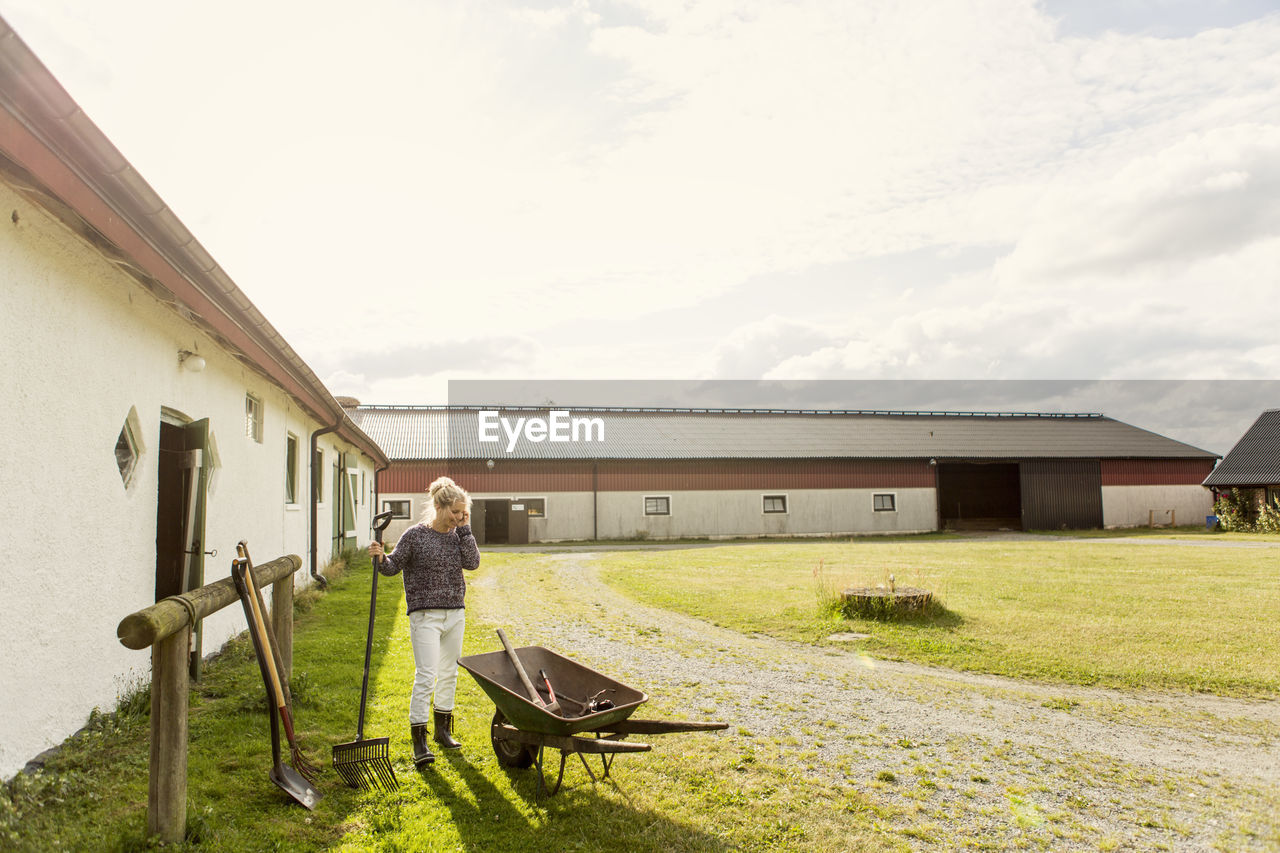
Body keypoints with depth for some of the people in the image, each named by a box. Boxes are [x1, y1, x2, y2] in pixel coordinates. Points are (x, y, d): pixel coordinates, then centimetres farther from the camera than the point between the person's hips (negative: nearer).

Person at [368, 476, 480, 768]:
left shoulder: (458, 535, 6)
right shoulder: (415, 535, -7)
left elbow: (472, 562, -7)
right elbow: (393, 566, -3)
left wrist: (465, 529, -8)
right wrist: (380, 558, -23)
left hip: (455, 615, 5)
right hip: (425, 615, -5)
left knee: (449, 673, 16)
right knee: (426, 675, -11)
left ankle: (443, 728, 32)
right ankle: (419, 741, -4)